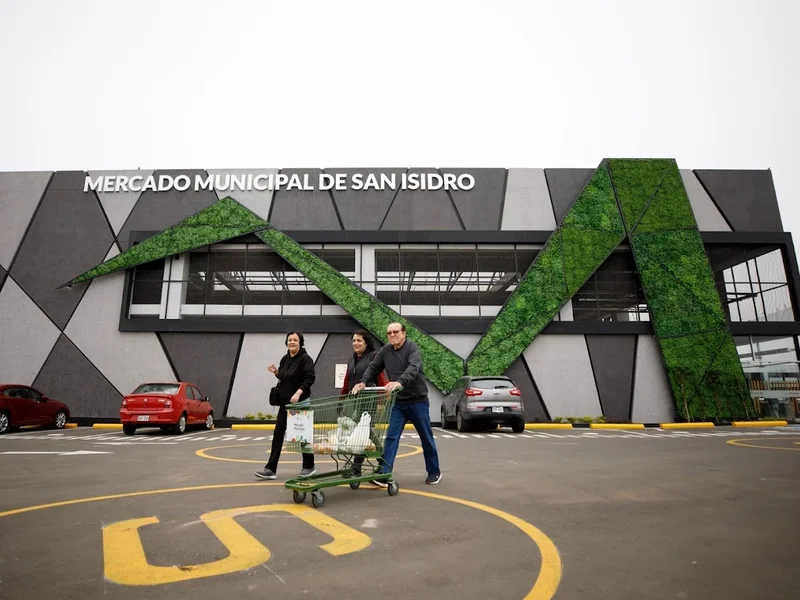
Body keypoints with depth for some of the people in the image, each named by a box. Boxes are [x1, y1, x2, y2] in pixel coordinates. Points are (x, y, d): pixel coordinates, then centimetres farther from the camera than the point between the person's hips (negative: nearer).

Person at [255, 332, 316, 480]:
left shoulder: (305, 359, -11)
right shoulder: (284, 359, 9)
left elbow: (310, 378, -20)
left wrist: (298, 392, -29)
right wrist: (275, 371, 0)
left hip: (299, 402, -7)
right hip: (284, 402, 7)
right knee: (278, 434, 4)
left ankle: (309, 466, 21)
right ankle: (271, 469, 8)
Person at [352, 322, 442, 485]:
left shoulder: (412, 348, -14)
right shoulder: (385, 350, 2)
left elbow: (413, 368, -31)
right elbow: (373, 367, 4)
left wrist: (400, 382, -48)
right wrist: (363, 382, -14)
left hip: (418, 401, -4)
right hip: (398, 402, 4)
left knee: (426, 438, 10)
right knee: (391, 437, -5)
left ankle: (434, 472, 27)